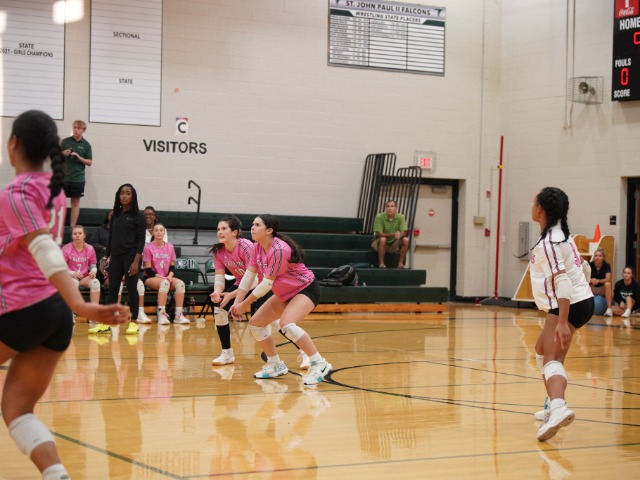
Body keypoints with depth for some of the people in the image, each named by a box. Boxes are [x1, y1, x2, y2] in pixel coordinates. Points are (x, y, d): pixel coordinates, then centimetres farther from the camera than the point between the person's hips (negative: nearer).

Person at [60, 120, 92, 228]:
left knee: (75, 203, 3)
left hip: (78, 178, -1)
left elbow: (89, 162, 2)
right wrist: (62, 154, -9)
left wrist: (79, 157, -14)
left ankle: (72, 227, 7)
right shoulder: (65, 141, 5)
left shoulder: (86, 145, 2)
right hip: (63, 177, 1)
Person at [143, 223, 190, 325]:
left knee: (180, 283, -26)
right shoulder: (148, 247, -3)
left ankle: (179, 315, -29)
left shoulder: (170, 247, 10)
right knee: (165, 282, -37)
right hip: (151, 278, -4)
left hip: (166, 278, 4)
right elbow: (148, 269, -7)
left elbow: (172, 266, 9)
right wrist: (161, 277, -19)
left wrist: (170, 276, -12)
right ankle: (161, 314, -43)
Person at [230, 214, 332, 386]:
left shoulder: (279, 249, -29)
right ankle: (276, 366, 20)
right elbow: (248, 276, -2)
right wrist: (237, 303, -9)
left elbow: (267, 283, -26)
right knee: (255, 323, 6)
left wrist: (245, 304, -19)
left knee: (287, 324, -32)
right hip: (285, 293, 10)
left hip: (306, 290, -9)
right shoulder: (257, 247, -3)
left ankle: (319, 364, -25)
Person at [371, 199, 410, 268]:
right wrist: (393, 235, -35)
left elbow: (404, 233, -13)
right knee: (382, 239, -36)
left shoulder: (400, 217, -8)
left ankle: (400, 263, -16)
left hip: (394, 245, 3)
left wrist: (400, 235, -39)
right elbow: (379, 234, -21)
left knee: (406, 240, -22)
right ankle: (381, 263, -28)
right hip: (381, 244, -3)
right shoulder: (379, 217, -16)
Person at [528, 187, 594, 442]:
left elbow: (562, 281, -25)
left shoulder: (548, 243, -17)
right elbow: (583, 268, 18)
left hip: (569, 305, -10)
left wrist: (562, 322, -30)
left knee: (552, 359, -22)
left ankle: (558, 408, -44)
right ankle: (554, 404, 29)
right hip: (582, 299, 10)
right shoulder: (561, 234, 12)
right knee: (543, 349, 24)